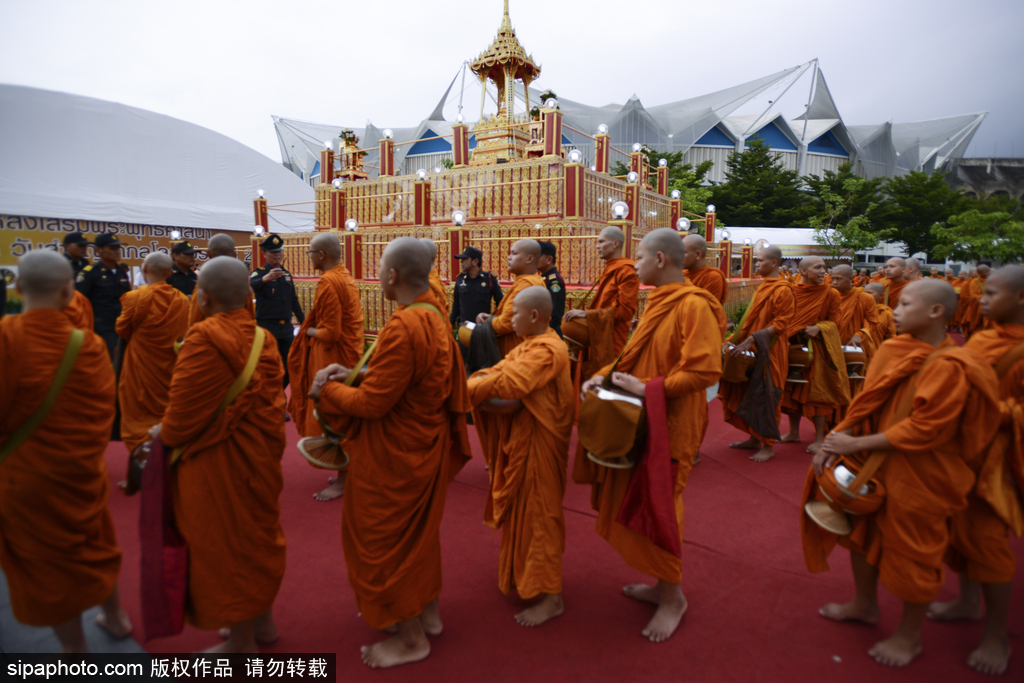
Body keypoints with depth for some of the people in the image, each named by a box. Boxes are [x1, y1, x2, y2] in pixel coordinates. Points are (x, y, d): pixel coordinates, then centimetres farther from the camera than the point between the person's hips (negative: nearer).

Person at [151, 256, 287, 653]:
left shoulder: (205, 339, -22)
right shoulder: (261, 337, 1)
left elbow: (184, 411, -20)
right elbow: (269, 400, 4)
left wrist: (163, 434, 3)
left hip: (217, 460, -8)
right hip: (258, 452, 8)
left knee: (224, 543, 9)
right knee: (257, 532, 21)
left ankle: (242, 643, 26)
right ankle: (262, 622, 39)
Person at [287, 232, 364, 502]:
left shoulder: (329, 282, -20)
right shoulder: (346, 276, 9)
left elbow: (330, 333, -23)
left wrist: (309, 331, -6)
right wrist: (314, 328, 7)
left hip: (333, 357, -10)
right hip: (349, 352, 10)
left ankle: (343, 481, 11)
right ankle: (348, 471, 29)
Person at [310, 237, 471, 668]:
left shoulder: (402, 329, -29)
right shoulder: (435, 320, -1)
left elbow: (372, 403, -25)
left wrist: (327, 389, -8)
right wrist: (353, 374, 3)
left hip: (394, 455, -9)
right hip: (424, 447, 9)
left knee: (385, 540, 11)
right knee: (417, 531, 25)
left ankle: (412, 639, 29)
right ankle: (428, 613, 44)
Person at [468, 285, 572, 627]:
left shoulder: (546, 350, -24)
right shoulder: (531, 345, 8)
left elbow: (509, 382, -34)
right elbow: (499, 370, 3)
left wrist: (466, 389, -20)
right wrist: (479, 379, -18)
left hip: (538, 444, -9)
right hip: (522, 438, 10)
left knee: (537, 513, 1)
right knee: (523, 509, 22)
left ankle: (550, 596, 16)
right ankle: (524, 573, 42)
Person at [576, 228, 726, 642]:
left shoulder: (694, 306, -18)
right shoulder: (658, 303, 11)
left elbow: (705, 370, -25)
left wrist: (648, 388, -23)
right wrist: (604, 375, 1)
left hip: (669, 427, -9)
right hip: (642, 421, 9)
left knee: (657, 508, 3)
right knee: (638, 502, 16)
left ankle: (673, 596, 24)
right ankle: (662, 584, 34)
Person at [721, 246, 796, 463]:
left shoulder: (783, 290, -12)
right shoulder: (763, 287, 14)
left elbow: (780, 324, -17)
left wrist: (752, 339, -24)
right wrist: (736, 339, 4)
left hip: (769, 351, -8)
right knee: (749, 393, 12)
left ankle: (768, 446, 10)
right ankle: (754, 439, 24)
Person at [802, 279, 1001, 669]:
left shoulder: (949, 367, -21)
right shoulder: (894, 351, 0)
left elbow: (923, 430, -24)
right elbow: (868, 404, 1)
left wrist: (856, 444, -23)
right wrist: (838, 438, -11)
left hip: (917, 476, -7)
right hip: (876, 463, 7)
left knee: (910, 551, 9)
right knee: (862, 530, 19)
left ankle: (910, 636, 31)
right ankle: (865, 605, 43)